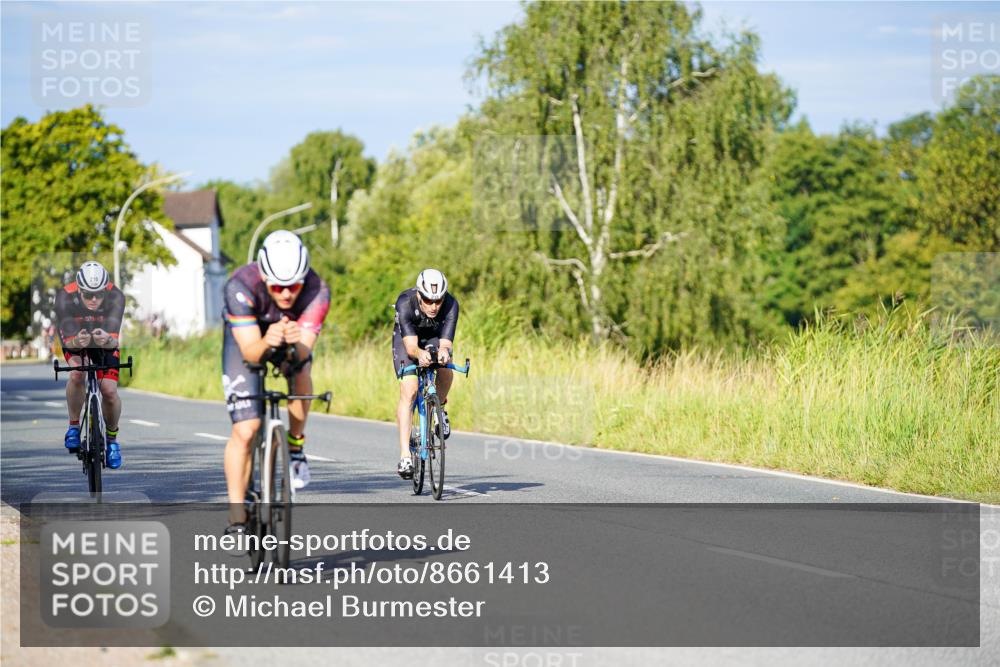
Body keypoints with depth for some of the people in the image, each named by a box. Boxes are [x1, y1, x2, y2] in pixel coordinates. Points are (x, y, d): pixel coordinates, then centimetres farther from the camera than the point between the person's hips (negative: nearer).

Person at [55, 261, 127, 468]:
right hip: (74, 335, -1)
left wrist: (107, 340, -68)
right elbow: (67, 340, -42)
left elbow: (114, 338, -45)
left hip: (105, 339, 1)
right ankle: (74, 426, -7)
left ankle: (112, 438, 12)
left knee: (109, 390, -15)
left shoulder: (115, 297, -36)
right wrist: (76, 342, -65)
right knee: (77, 375, -30)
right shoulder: (65, 297, -36)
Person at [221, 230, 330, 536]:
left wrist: (297, 342, -63)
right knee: (244, 431, -12)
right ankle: (237, 517, -4)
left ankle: (295, 444, -2)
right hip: (247, 337, -2)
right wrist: (266, 343, -62)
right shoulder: (241, 286, -38)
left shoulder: (317, 291, -35)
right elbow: (249, 351, -41)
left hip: (294, 331, 2)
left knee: (300, 372, -30)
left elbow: (304, 351, -41)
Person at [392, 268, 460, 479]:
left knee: (446, 371, -30)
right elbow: (410, 346, -42)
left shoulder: (451, 305, -32)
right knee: (409, 391, -20)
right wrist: (420, 354, -65)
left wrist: (444, 352, -61)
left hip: (435, 338, 2)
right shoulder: (405, 303, -36)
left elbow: (445, 343, -38)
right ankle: (405, 456, -21)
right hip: (407, 338, -2)